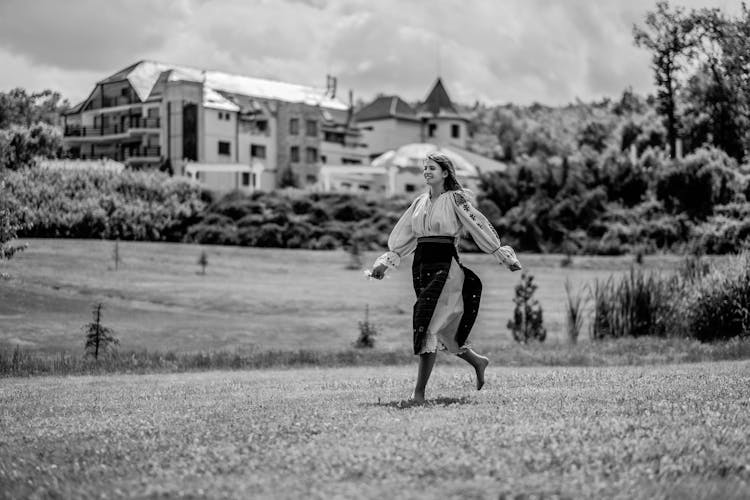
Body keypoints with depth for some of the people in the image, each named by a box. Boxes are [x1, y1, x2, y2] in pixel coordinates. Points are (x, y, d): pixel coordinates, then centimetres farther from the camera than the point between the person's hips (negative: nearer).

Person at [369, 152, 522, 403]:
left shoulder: (456, 199, -3)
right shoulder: (420, 202, 15)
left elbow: (480, 227, -4)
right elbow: (402, 237, 20)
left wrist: (503, 255, -6)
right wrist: (385, 263, 16)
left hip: (445, 265, -6)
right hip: (421, 265, 6)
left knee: (429, 326, -13)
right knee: (442, 326, 9)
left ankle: (419, 391, -10)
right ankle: (477, 361, 32)